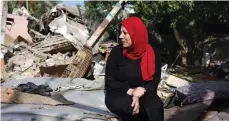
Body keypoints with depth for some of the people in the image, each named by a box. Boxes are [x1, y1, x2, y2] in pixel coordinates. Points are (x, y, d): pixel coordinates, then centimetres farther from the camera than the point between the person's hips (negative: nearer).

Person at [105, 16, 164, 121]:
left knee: (156, 107, -31)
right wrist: (131, 91, -22)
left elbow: (155, 80, -1)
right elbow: (110, 82, -7)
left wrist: (142, 90, -21)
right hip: (118, 95, -1)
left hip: (143, 94, 2)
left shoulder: (153, 53, -5)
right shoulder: (117, 52, -9)